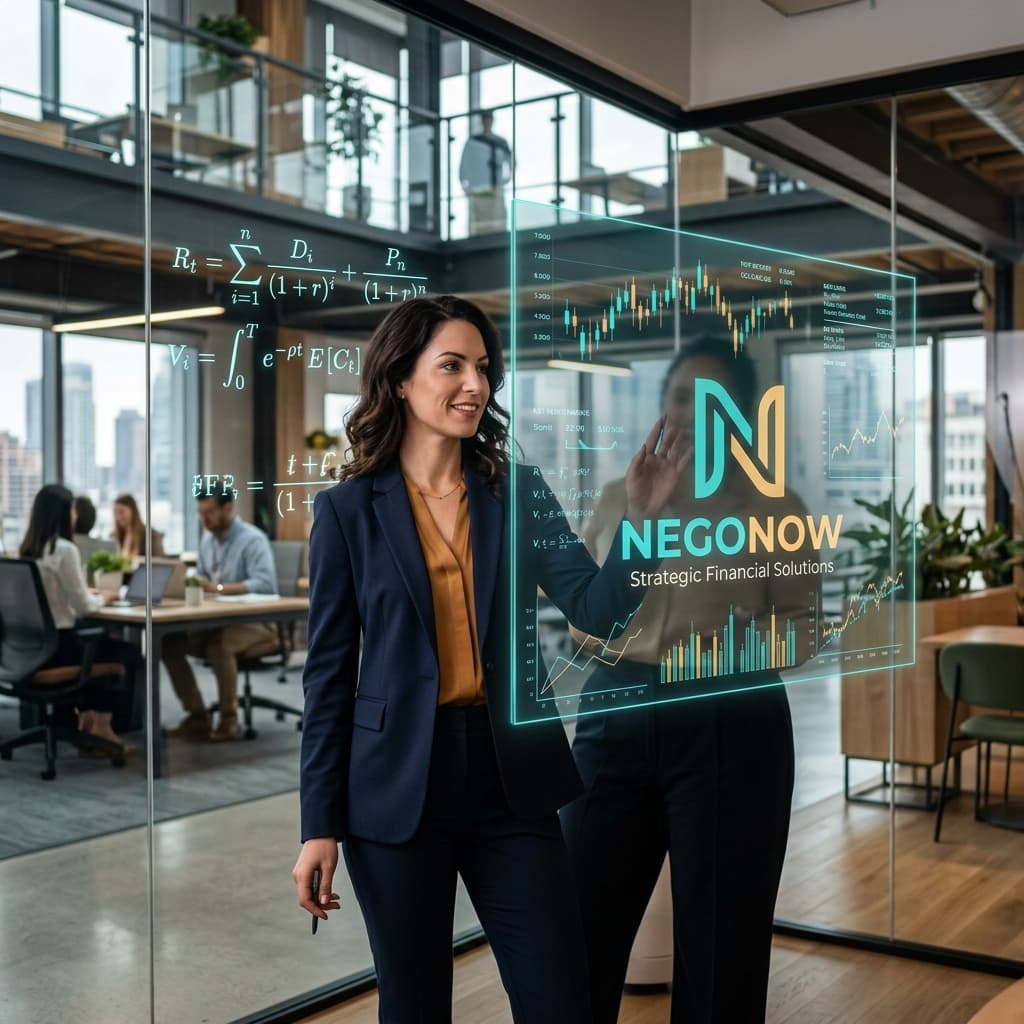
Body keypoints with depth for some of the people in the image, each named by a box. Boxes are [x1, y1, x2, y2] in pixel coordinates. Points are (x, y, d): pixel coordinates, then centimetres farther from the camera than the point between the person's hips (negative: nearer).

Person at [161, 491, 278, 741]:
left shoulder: (253, 540, -14)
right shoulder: (207, 540, 12)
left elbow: (266, 583, -27)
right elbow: (203, 581, 18)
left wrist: (218, 588, -30)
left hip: (254, 623, -8)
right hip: (217, 621, 8)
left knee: (219, 644, -36)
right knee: (169, 641, -10)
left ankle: (229, 718, -18)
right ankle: (197, 715, -3)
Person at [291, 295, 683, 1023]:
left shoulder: (520, 492, 4)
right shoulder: (349, 508, -2)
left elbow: (595, 608, -6)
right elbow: (329, 671, -1)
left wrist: (640, 518, -23)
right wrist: (320, 824, -2)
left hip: (512, 780, 2)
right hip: (398, 787, -1)